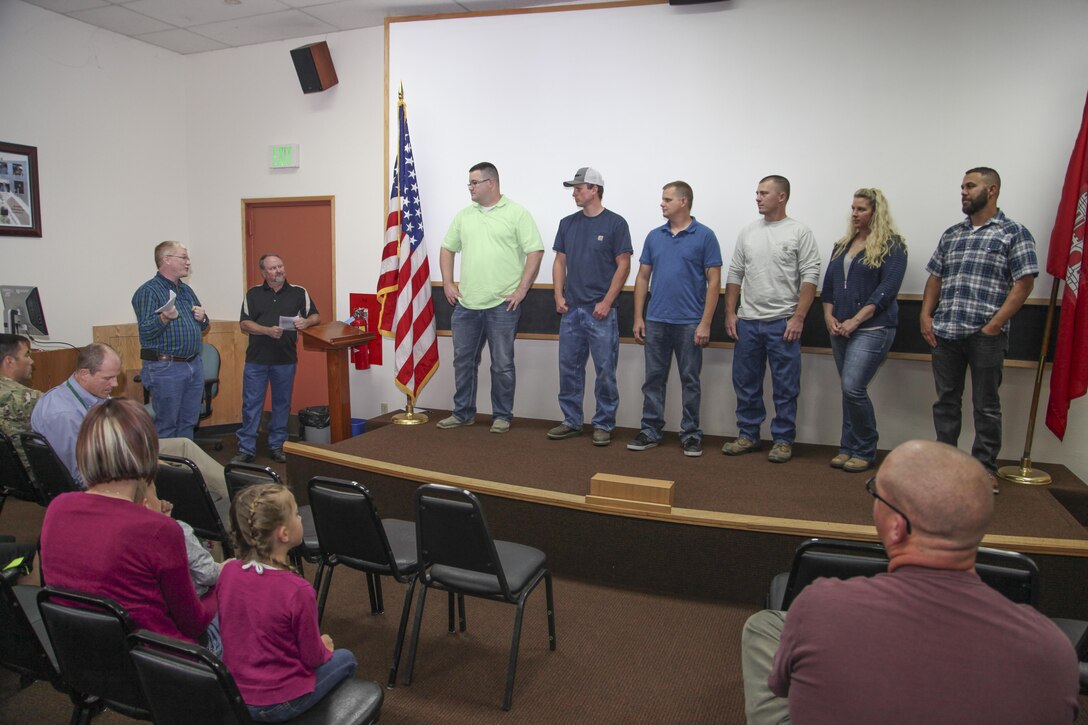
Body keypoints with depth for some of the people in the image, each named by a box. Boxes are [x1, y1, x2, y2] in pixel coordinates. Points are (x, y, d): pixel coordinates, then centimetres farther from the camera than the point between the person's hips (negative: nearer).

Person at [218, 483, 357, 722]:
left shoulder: (228, 571, -12)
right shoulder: (298, 591, -29)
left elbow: (227, 630, 5)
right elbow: (313, 657, -15)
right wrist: (324, 647, 8)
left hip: (233, 695, 6)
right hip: (278, 705, -5)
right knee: (345, 658, 21)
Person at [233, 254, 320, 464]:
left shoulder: (299, 292, 4)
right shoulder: (253, 294, 5)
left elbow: (316, 316, 7)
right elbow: (244, 324, 0)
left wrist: (306, 322, -16)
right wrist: (267, 330, -16)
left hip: (286, 360, 0)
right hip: (256, 359, 0)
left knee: (282, 404, 9)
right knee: (251, 405, 2)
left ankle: (277, 446, 22)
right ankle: (246, 449, 11)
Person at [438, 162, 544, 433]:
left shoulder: (516, 213, -4)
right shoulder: (464, 215, 13)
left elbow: (535, 252, -8)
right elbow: (447, 249, 19)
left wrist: (521, 290, -12)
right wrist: (447, 283, 9)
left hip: (502, 305, -5)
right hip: (465, 304, 5)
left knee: (502, 364, 4)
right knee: (463, 361, 12)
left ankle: (502, 416, 17)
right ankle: (463, 413, 26)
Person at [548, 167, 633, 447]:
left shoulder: (615, 223, -4)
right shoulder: (568, 224, 11)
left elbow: (623, 265, -6)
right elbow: (560, 262, 14)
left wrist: (607, 302, -12)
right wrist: (559, 296, 2)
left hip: (600, 311, -5)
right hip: (571, 310, 5)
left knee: (605, 370, 1)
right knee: (569, 368, 9)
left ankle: (603, 425, 12)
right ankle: (571, 421, 21)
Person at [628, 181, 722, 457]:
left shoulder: (704, 236, -4)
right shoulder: (654, 236, 9)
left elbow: (714, 281, -6)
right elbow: (643, 277, 11)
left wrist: (705, 323, -12)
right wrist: (638, 317, 4)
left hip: (689, 323, -4)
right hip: (655, 321, 4)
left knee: (690, 381, 5)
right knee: (653, 380, 8)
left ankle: (691, 434, 16)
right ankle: (650, 431, 17)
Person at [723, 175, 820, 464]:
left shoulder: (799, 232, -2)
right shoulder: (747, 232, 11)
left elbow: (810, 277, -7)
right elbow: (734, 275, 12)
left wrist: (798, 317, -14)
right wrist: (730, 313, 5)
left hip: (783, 323, -4)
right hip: (747, 321, 5)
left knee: (785, 387, 3)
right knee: (745, 383, 10)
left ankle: (783, 440, 14)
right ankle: (748, 435, 23)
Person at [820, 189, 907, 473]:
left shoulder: (892, 245, -3)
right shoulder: (842, 245, 16)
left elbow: (887, 289, -12)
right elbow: (828, 284, 14)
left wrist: (855, 320, -16)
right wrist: (829, 316, -1)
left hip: (872, 328, -6)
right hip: (840, 329, 6)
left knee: (853, 388, -14)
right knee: (849, 390, 10)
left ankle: (864, 451, 4)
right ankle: (849, 448, 19)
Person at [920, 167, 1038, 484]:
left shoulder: (1014, 233, -1)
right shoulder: (951, 234, 15)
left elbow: (1024, 283, -7)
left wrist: (995, 324, -14)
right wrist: (925, 315, 3)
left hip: (985, 336, -5)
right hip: (944, 333, 5)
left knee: (986, 405, 5)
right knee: (946, 400, 11)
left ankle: (985, 470, 16)